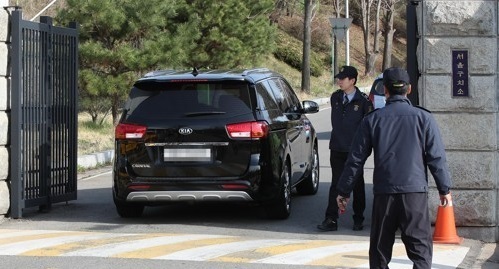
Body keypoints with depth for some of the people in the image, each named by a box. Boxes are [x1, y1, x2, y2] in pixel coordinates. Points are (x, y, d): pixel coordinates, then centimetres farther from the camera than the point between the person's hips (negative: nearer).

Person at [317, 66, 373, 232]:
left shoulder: (363, 101, -8)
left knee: (357, 185, 8)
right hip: (337, 148, 4)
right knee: (336, 184, 2)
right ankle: (331, 220, 0)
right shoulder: (335, 98, 7)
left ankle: (358, 220, 17)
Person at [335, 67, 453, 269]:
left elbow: (356, 159, 6)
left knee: (380, 247, 11)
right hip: (416, 191, -1)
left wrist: (344, 191, 14)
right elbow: (437, 157, 1)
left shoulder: (372, 120, 4)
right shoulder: (423, 118, 1)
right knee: (420, 246, 0)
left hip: (383, 193, 1)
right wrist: (444, 189, 11)